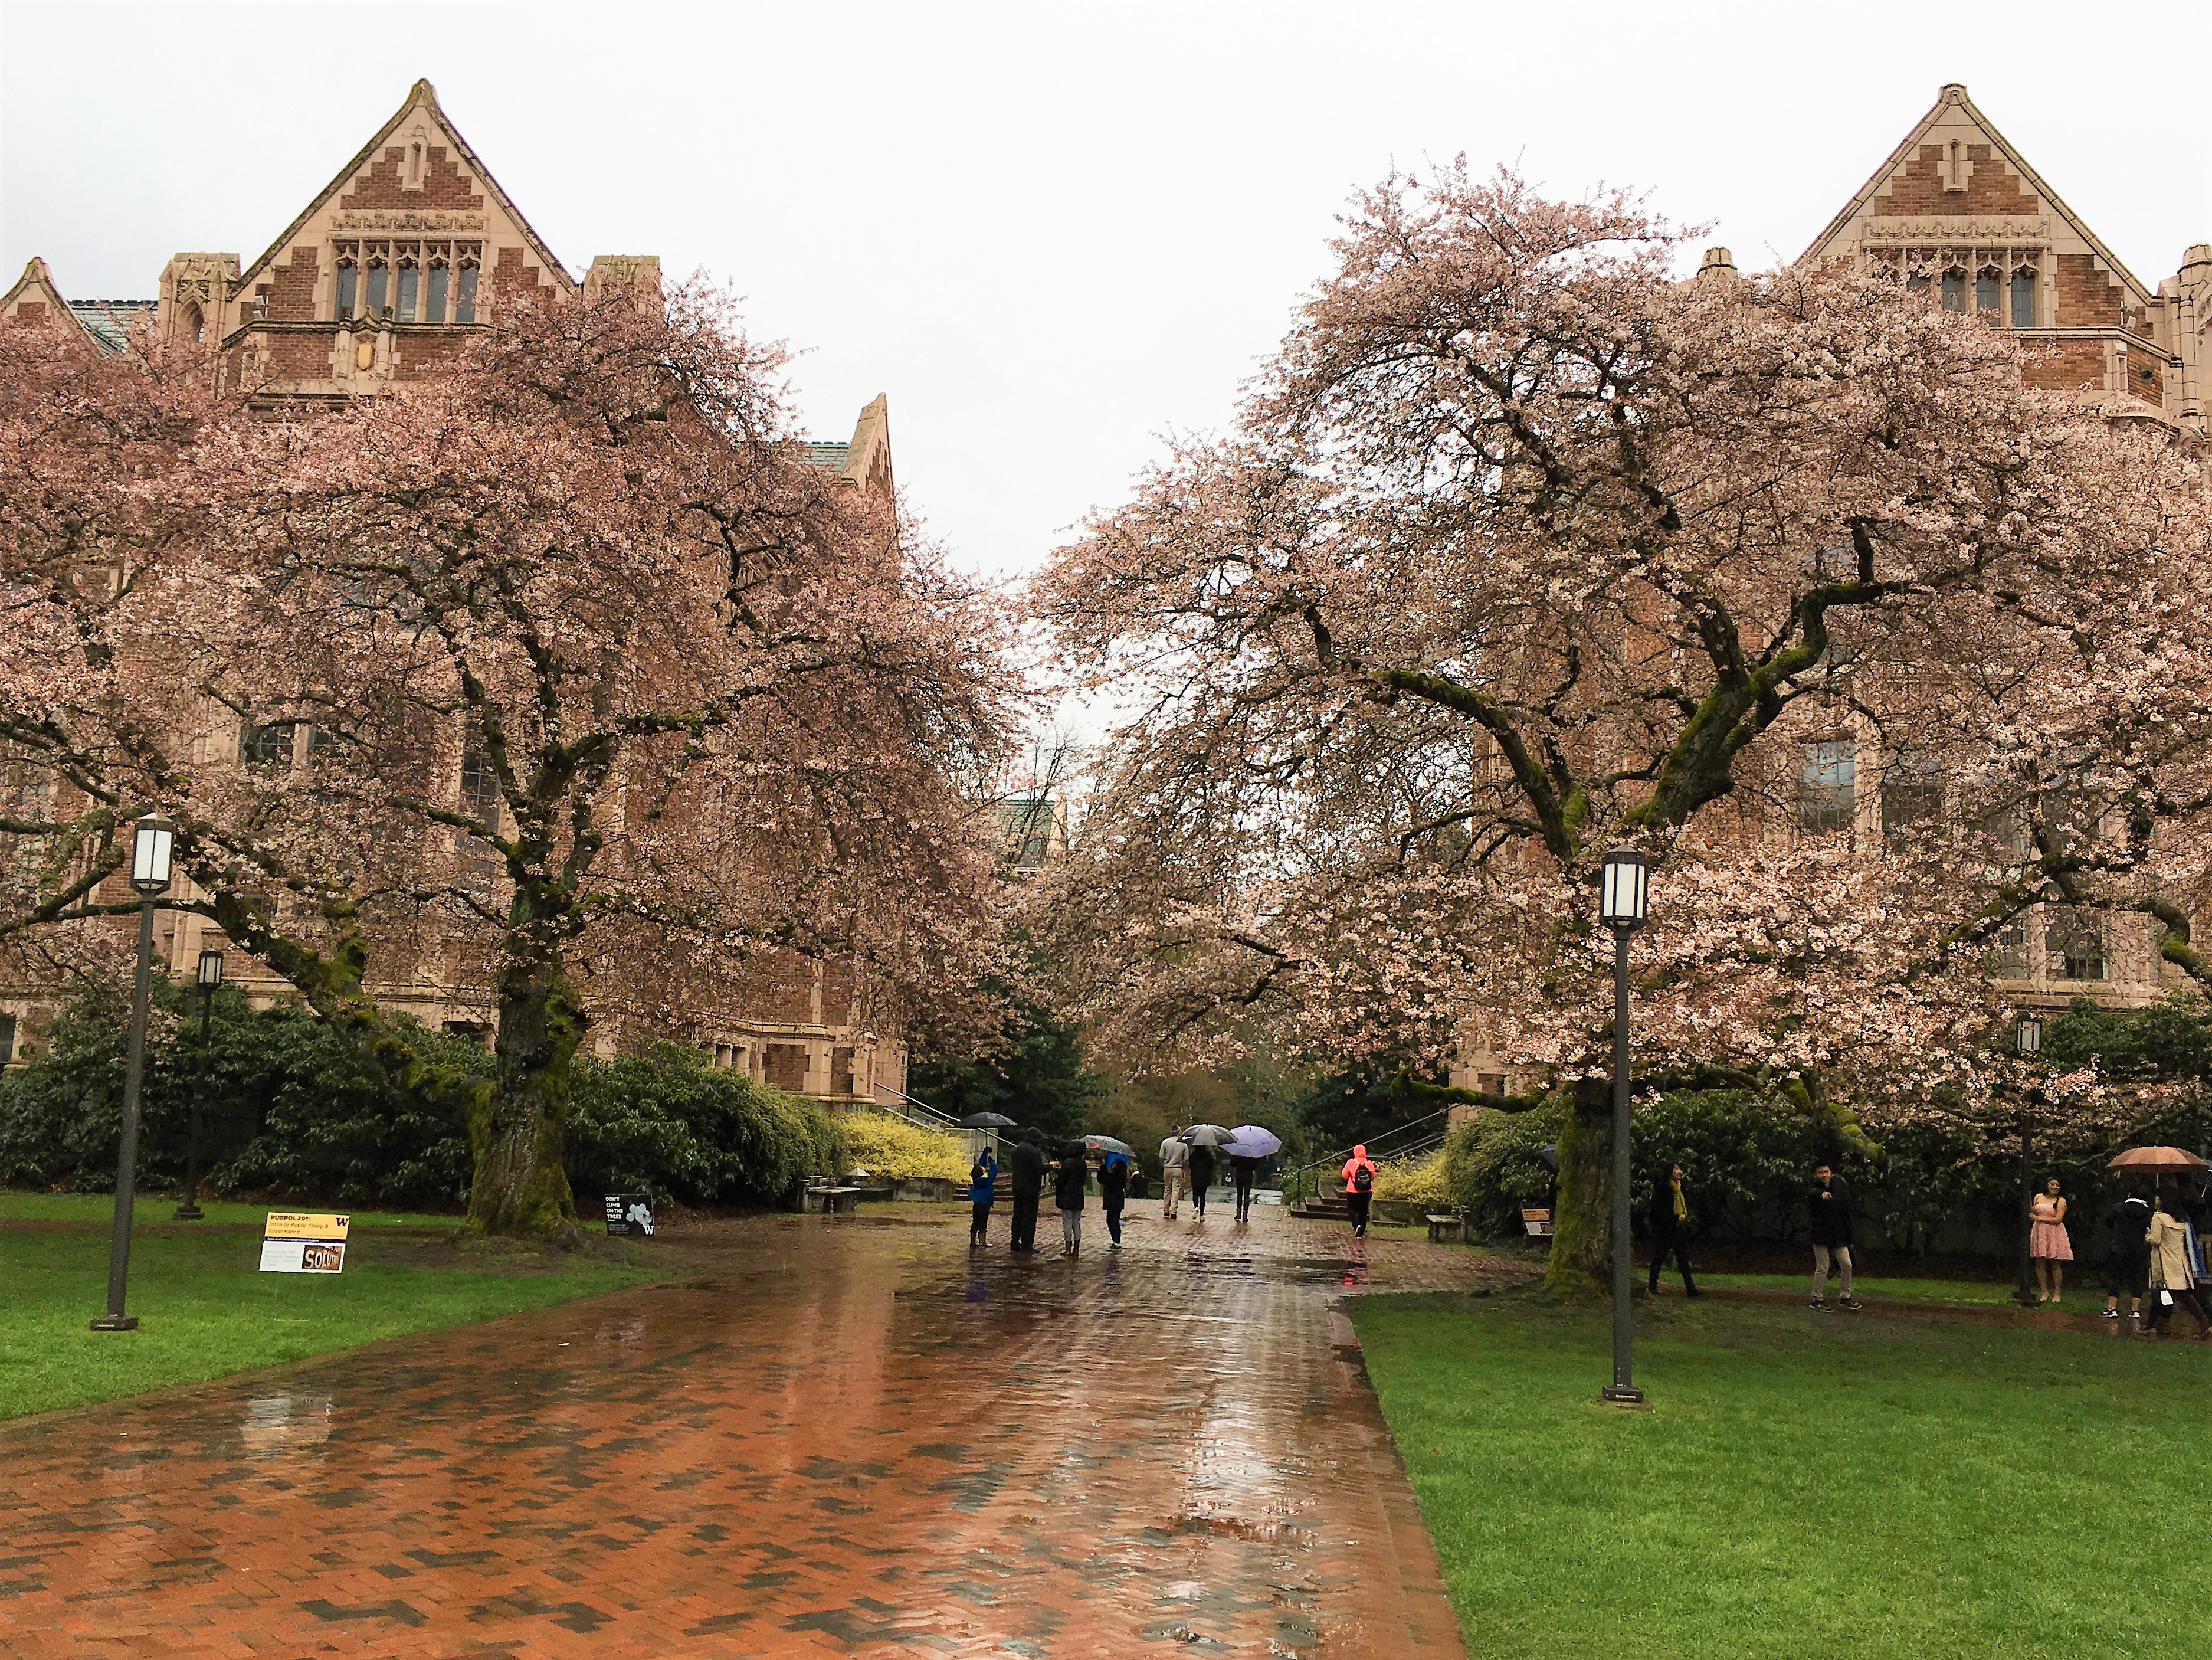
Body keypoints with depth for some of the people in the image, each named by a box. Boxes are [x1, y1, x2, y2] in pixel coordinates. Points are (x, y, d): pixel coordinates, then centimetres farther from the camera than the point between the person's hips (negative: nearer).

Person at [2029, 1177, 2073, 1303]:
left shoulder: (2061, 1201, -1)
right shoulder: (2038, 1197, 11)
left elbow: (2058, 1219, -9)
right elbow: (2032, 1213, 20)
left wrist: (2039, 1218, -8)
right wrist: (2029, 1206, 0)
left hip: (2054, 1234, -3)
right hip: (2039, 1233, 3)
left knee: (2056, 1264, -2)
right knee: (2040, 1263, 1)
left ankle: (2056, 1293, 3)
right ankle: (2044, 1292, 7)